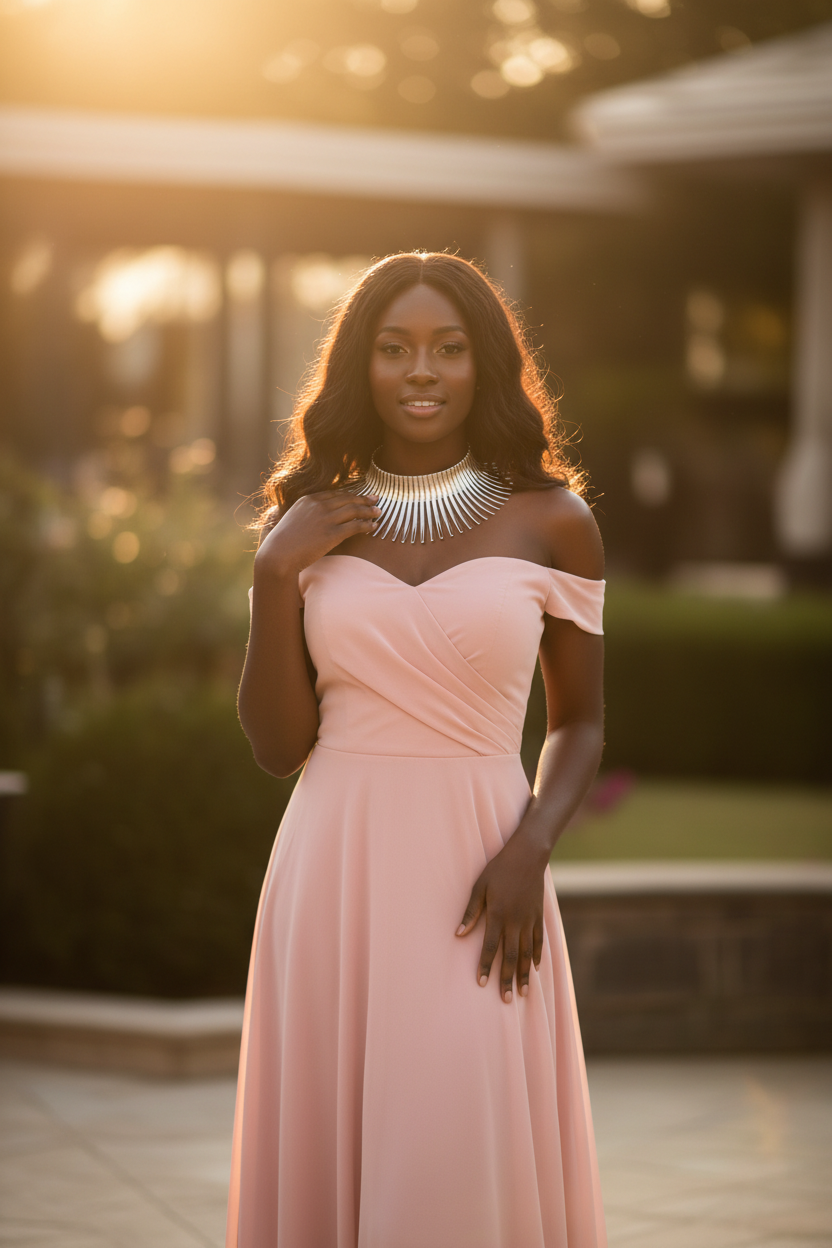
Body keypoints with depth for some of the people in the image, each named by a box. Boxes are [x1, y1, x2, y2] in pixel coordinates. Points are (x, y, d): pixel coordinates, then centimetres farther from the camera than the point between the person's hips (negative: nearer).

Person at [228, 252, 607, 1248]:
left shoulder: (550, 520, 2)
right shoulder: (314, 523, 7)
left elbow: (580, 722, 9)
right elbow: (275, 744, 4)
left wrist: (530, 848, -9)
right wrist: (274, 575, -7)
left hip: (475, 873, -2)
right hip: (335, 871, 2)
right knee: (329, 1161, 7)